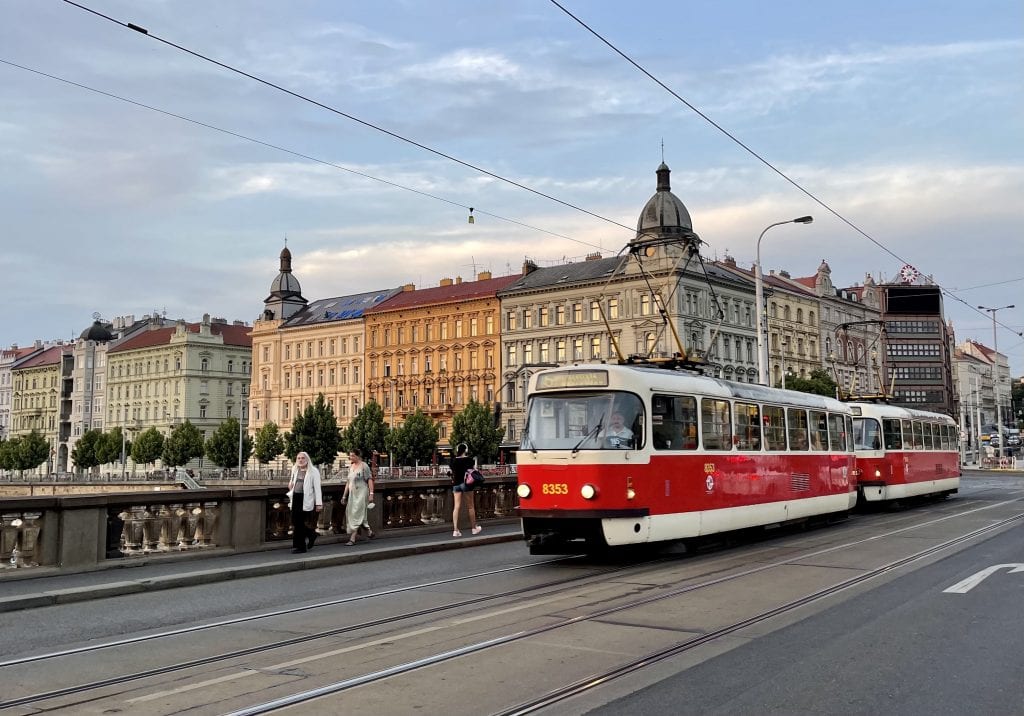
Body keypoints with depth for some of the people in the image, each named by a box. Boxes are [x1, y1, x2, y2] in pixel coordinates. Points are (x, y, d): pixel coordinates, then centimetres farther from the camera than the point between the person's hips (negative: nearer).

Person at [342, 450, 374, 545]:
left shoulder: (364, 466, -7)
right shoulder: (351, 467, 13)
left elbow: (370, 480, -10)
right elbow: (348, 482, 17)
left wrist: (371, 493, -17)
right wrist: (344, 495, 15)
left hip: (361, 493, -7)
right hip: (352, 494, 7)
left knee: (357, 515, -10)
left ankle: (352, 538, -10)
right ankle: (369, 531, 26)